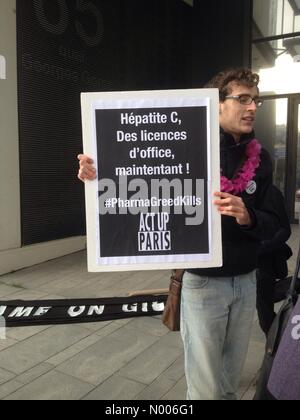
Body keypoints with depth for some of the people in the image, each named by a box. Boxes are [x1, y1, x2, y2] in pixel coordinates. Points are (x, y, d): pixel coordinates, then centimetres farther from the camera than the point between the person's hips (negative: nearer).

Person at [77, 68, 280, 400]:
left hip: (246, 281, 5)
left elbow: (271, 224, -1)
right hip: (203, 282, -4)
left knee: (230, 381, 23)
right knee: (207, 387, 8)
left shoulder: (259, 159, 1)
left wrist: (246, 217, -24)